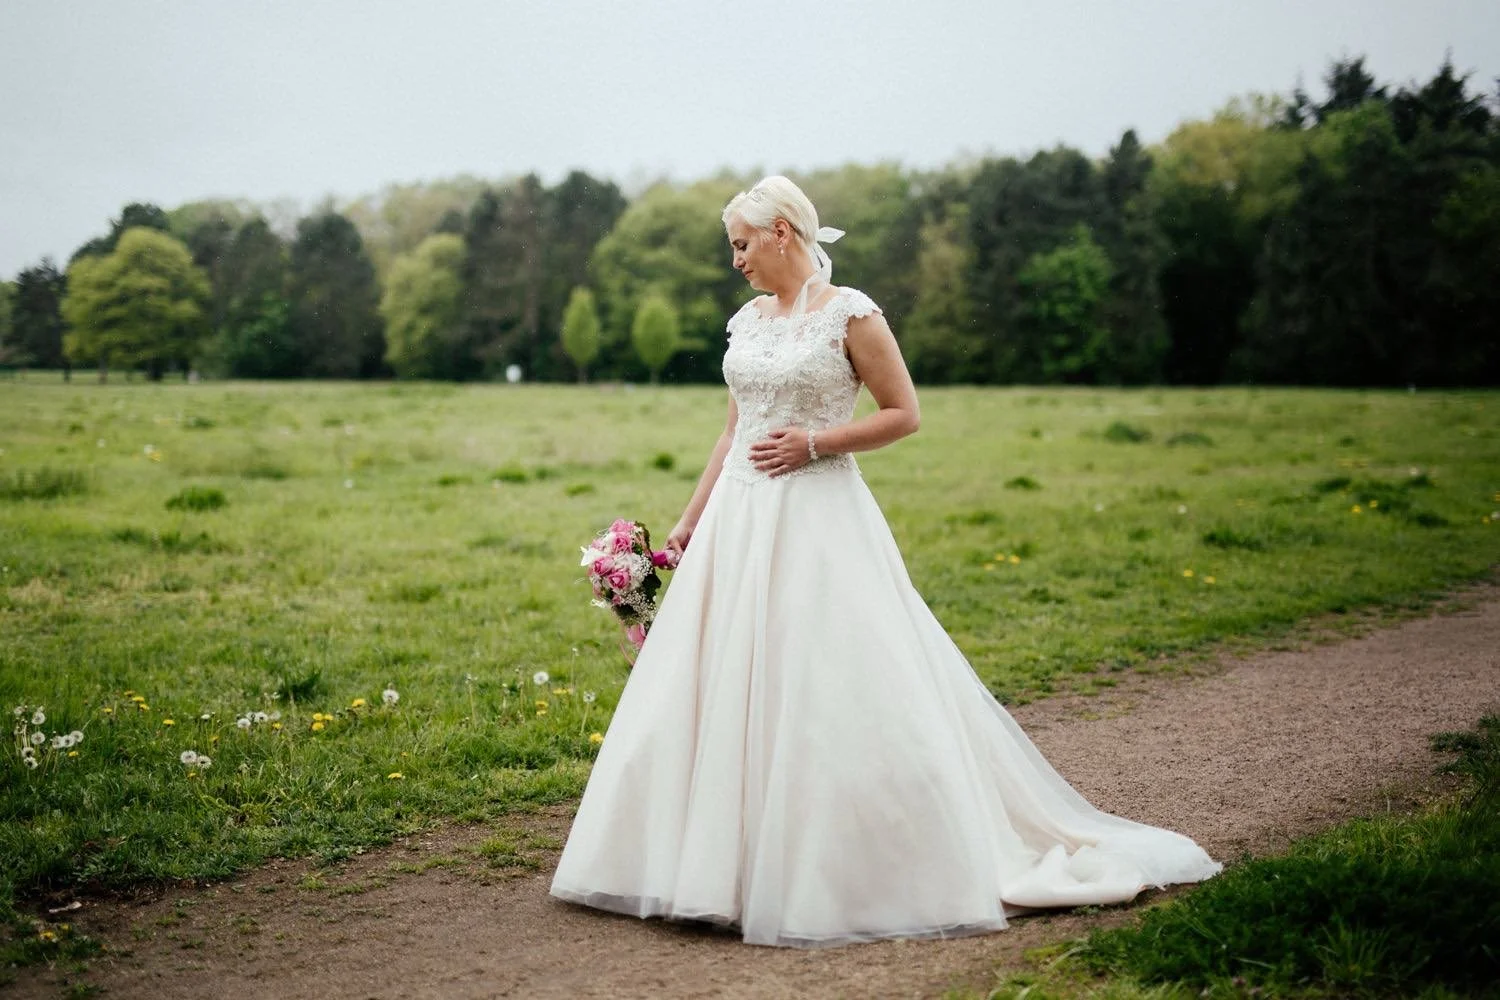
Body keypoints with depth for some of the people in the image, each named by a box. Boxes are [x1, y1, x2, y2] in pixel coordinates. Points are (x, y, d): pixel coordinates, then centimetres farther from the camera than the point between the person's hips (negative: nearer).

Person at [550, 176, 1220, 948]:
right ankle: (735, 861, 18)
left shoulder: (850, 314, -6)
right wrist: (690, 521, 16)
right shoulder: (747, 320, 13)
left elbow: (904, 414, -6)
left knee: (833, 694, -6)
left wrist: (814, 443, -14)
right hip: (739, 522, 7)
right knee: (722, 687, 7)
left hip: (817, 521, -7)